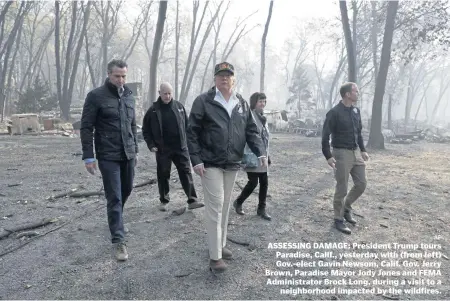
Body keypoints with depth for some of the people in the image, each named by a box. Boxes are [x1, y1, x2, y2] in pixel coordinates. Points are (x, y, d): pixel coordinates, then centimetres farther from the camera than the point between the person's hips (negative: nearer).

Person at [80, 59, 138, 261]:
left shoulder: (129, 96, 10)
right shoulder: (96, 96, -7)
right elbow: (86, 128, -8)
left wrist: (135, 150, 17)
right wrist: (88, 156, -12)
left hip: (128, 155, 6)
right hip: (108, 156, -6)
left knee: (126, 191, 16)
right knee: (114, 198, -4)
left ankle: (115, 220, 43)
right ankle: (118, 240, 5)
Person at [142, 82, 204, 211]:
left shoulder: (179, 106, 4)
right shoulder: (153, 110, -1)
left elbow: (186, 124, 13)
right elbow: (146, 130, 6)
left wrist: (185, 140, 6)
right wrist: (151, 145, -3)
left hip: (180, 147, 1)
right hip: (162, 150, -1)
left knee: (186, 173, 0)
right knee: (163, 175, 8)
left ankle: (192, 200, 4)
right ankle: (164, 201, 23)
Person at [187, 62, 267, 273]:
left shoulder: (242, 104, 11)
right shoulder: (203, 101, -5)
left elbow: (251, 131, 10)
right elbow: (192, 132, -6)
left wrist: (260, 152, -5)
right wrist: (196, 160, -14)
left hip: (232, 164, 6)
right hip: (210, 163, -5)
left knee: (225, 206, 15)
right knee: (215, 206, -6)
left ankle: (220, 245, 31)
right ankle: (215, 256, 1)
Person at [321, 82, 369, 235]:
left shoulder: (356, 110, 8)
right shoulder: (334, 112, -14)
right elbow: (325, 136, -15)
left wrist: (363, 150, 15)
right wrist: (328, 156, -20)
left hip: (355, 153, 7)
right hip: (342, 154, -7)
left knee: (361, 184, 11)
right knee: (341, 189, 0)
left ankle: (346, 208, 32)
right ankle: (339, 219, 15)